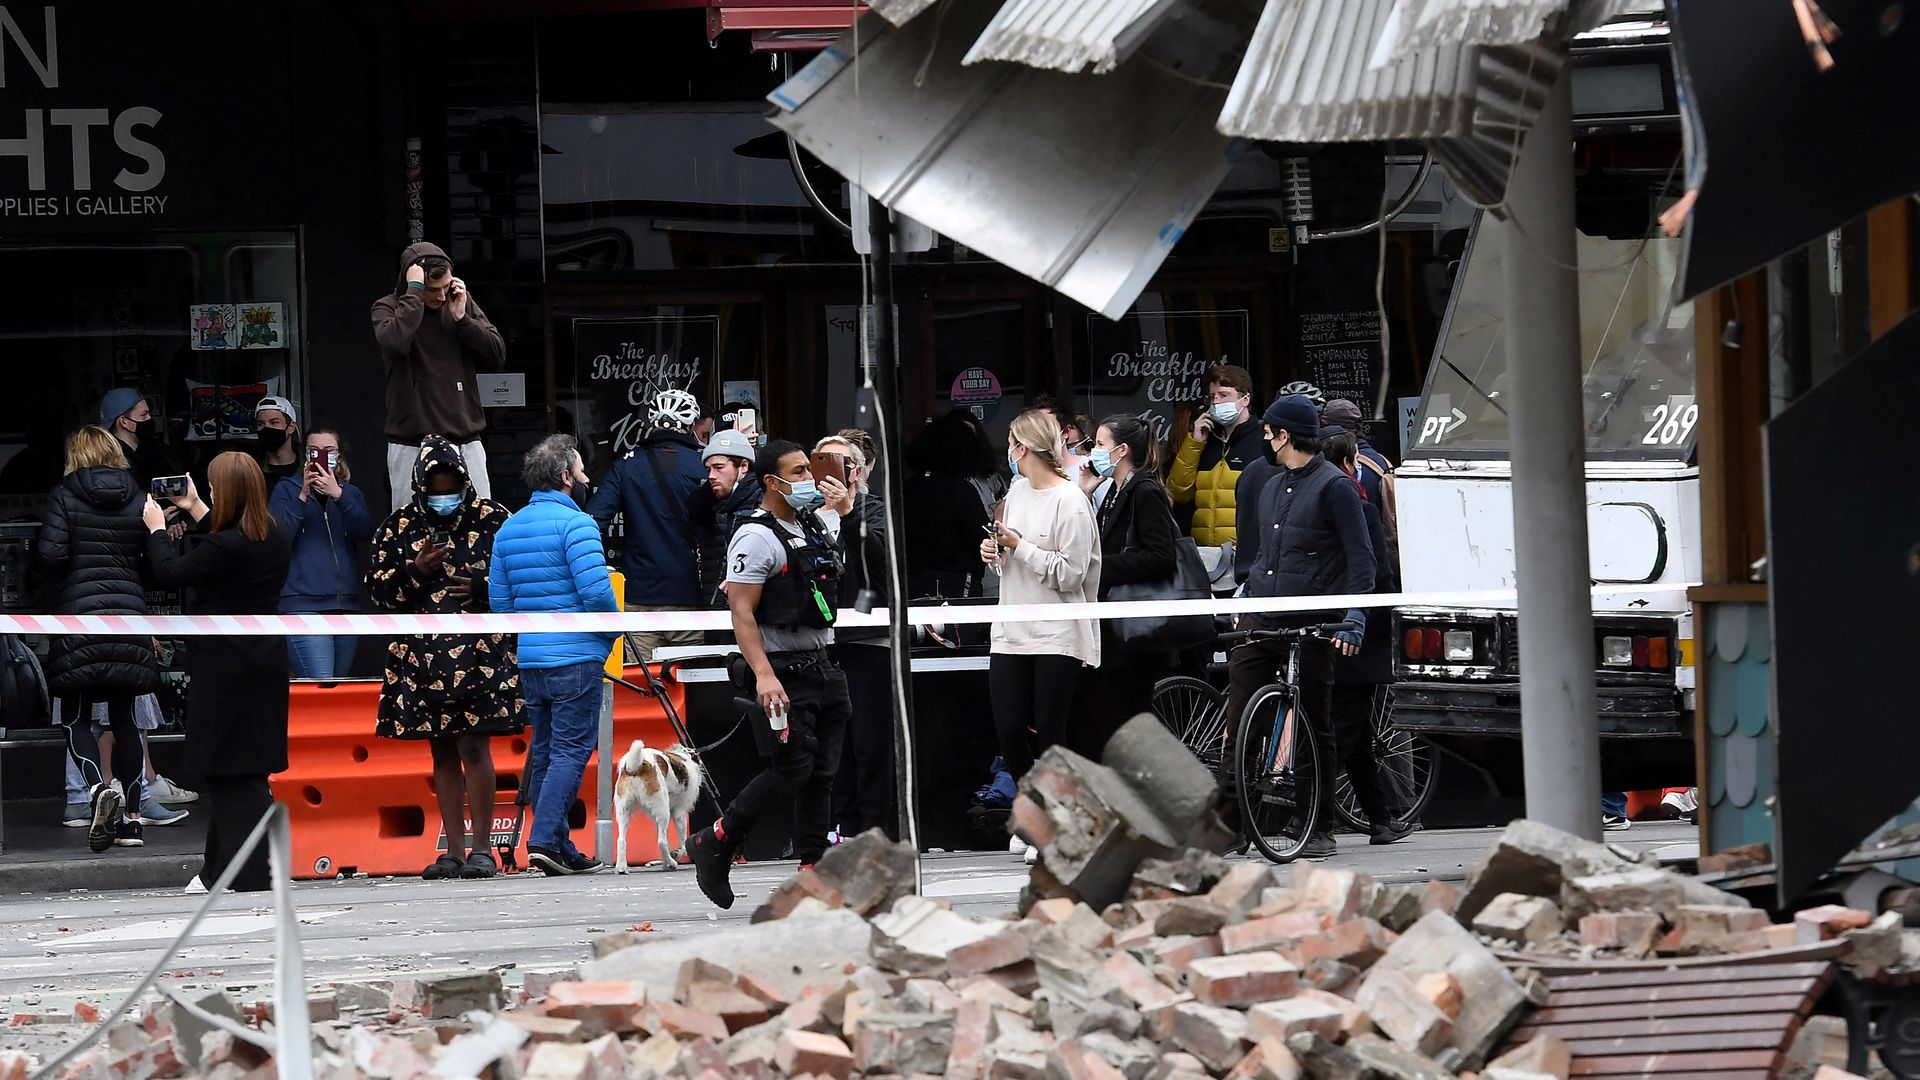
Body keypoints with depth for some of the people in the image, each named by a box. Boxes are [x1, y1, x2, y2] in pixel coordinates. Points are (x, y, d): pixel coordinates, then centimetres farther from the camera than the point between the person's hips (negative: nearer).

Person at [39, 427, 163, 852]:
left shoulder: (64, 497, -3)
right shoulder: (138, 500, 7)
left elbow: (50, 554, -11)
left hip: (79, 616, -3)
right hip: (130, 617, 3)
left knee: (75, 718, 3)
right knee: (124, 718, 10)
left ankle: (98, 789, -23)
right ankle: (131, 817, 7)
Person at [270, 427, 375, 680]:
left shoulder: (350, 493, 17)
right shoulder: (287, 489, 8)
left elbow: (366, 533, -3)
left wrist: (337, 495, -16)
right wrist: (303, 496, -16)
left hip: (345, 602, 4)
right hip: (303, 602, -4)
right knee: (319, 688, -18)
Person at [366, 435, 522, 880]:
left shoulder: (492, 518, 1)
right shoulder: (400, 526, 7)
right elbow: (379, 589, 8)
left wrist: (482, 588, -12)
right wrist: (414, 571, -10)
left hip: (480, 653, -3)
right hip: (423, 656, 3)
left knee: (474, 746, -9)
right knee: (442, 754, 7)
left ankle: (481, 849, -4)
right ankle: (454, 852, 11)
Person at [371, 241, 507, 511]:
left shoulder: (463, 304, 9)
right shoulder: (388, 308, -1)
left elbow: (498, 356, 4)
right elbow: (395, 342, -25)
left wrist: (461, 319, -7)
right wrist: (415, 291, -19)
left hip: (465, 440, 3)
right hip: (411, 445, -3)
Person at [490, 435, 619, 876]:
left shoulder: (508, 529, 12)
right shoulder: (575, 524, -11)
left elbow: (499, 600, 13)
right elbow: (597, 591, -18)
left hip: (529, 658, 7)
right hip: (576, 657, -7)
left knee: (543, 752, 11)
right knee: (571, 750, -6)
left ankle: (560, 852, 13)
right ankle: (545, 839, -17)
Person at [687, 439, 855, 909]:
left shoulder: (818, 525, 13)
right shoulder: (756, 538, -12)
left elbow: (841, 504, 42)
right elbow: (742, 613, -18)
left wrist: (842, 501, 19)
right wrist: (763, 675, -27)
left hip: (821, 666, 8)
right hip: (782, 673, -8)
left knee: (823, 770, 4)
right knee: (792, 768, -12)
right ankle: (714, 845, 2)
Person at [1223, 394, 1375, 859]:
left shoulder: (1334, 487, -6)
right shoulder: (1272, 488, 18)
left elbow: (1361, 558, -8)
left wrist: (1354, 619, -16)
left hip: (1310, 628, -7)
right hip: (1260, 626, 7)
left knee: (1316, 730, 1)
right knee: (1237, 727, -4)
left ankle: (1321, 830, 9)